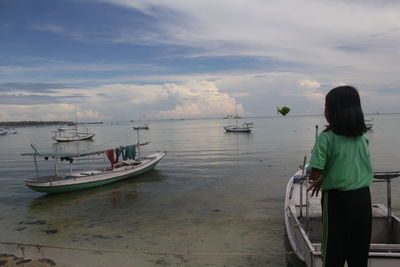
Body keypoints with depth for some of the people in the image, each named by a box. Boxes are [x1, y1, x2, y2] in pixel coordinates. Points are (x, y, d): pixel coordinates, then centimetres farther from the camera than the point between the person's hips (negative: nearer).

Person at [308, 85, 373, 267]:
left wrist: (320, 179, 4)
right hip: (363, 197, 5)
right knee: (360, 252, 19)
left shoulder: (326, 138, -16)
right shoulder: (362, 137, 2)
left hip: (337, 199, -5)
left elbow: (314, 174, -19)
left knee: (334, 252, 11)